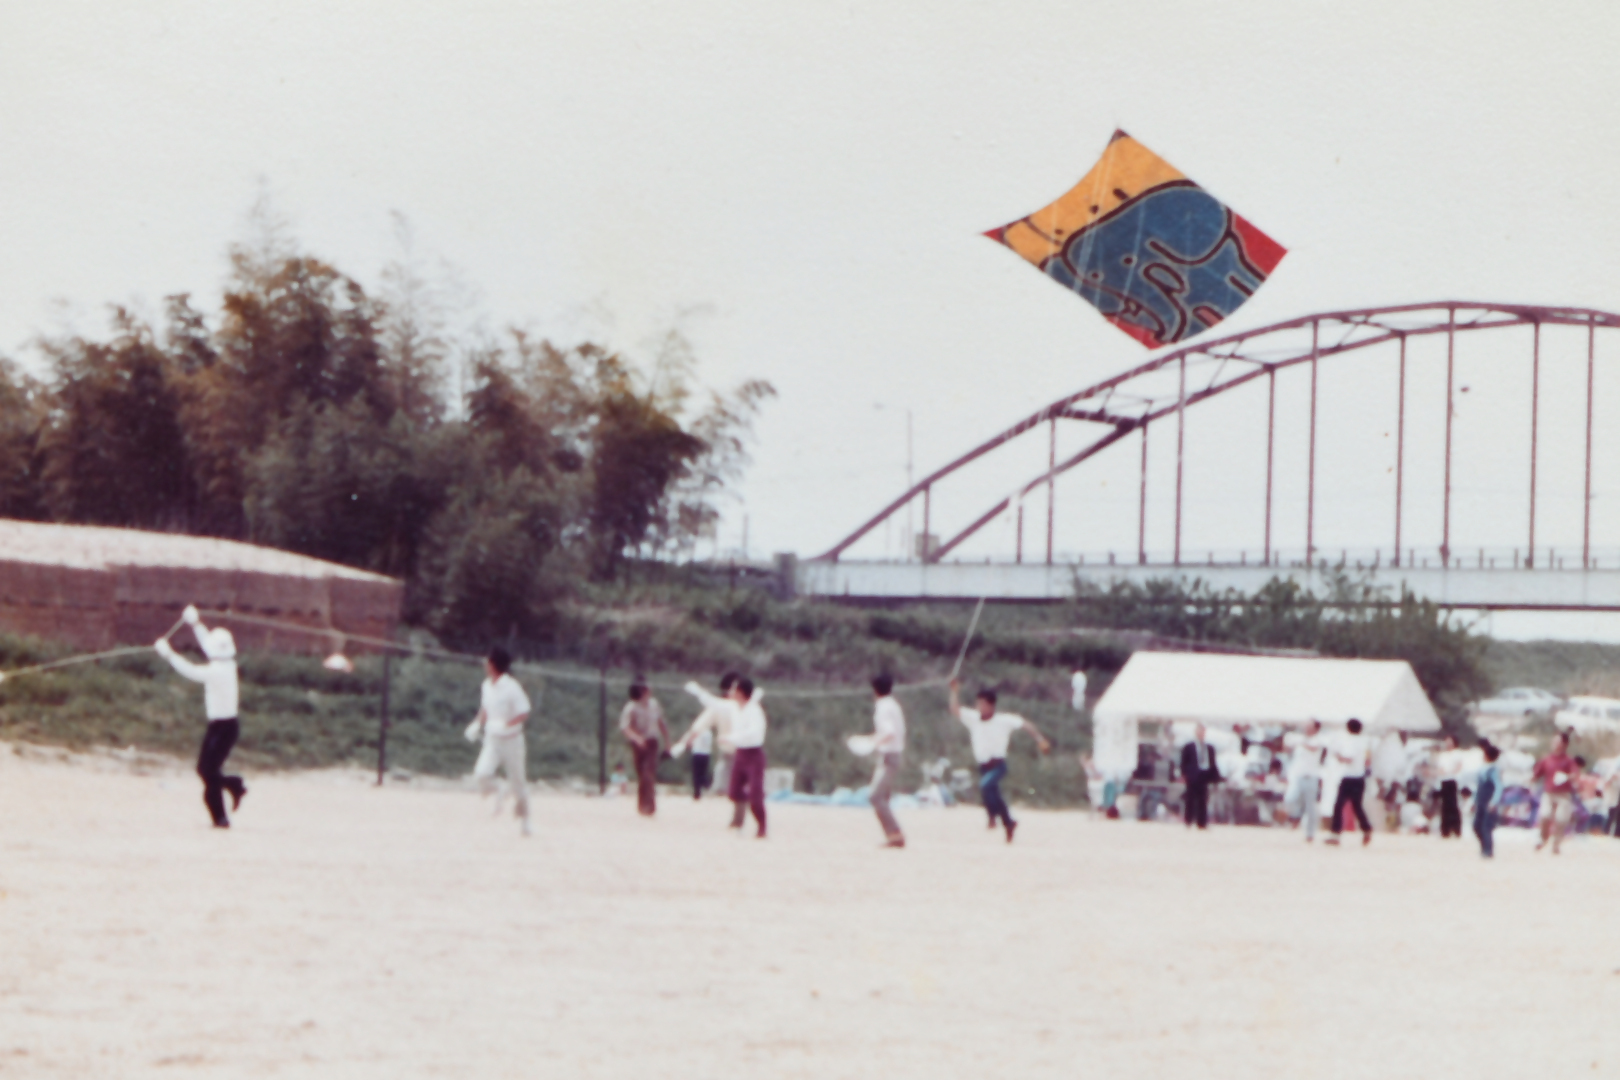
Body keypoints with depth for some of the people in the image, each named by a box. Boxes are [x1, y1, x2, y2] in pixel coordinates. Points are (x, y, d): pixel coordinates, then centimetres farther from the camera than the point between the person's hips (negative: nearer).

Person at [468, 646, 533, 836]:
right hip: (492, 740, 4)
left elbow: (524, 714, -16)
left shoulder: (511, 688, -17)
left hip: (511, 740, -4)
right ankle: (495, 797, 11)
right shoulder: (486, 686, 3)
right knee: (482, 773, -20)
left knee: (517, 781, 7)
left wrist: (505, 724, -32)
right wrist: (477, 724, 1)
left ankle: (523, 819, 25)